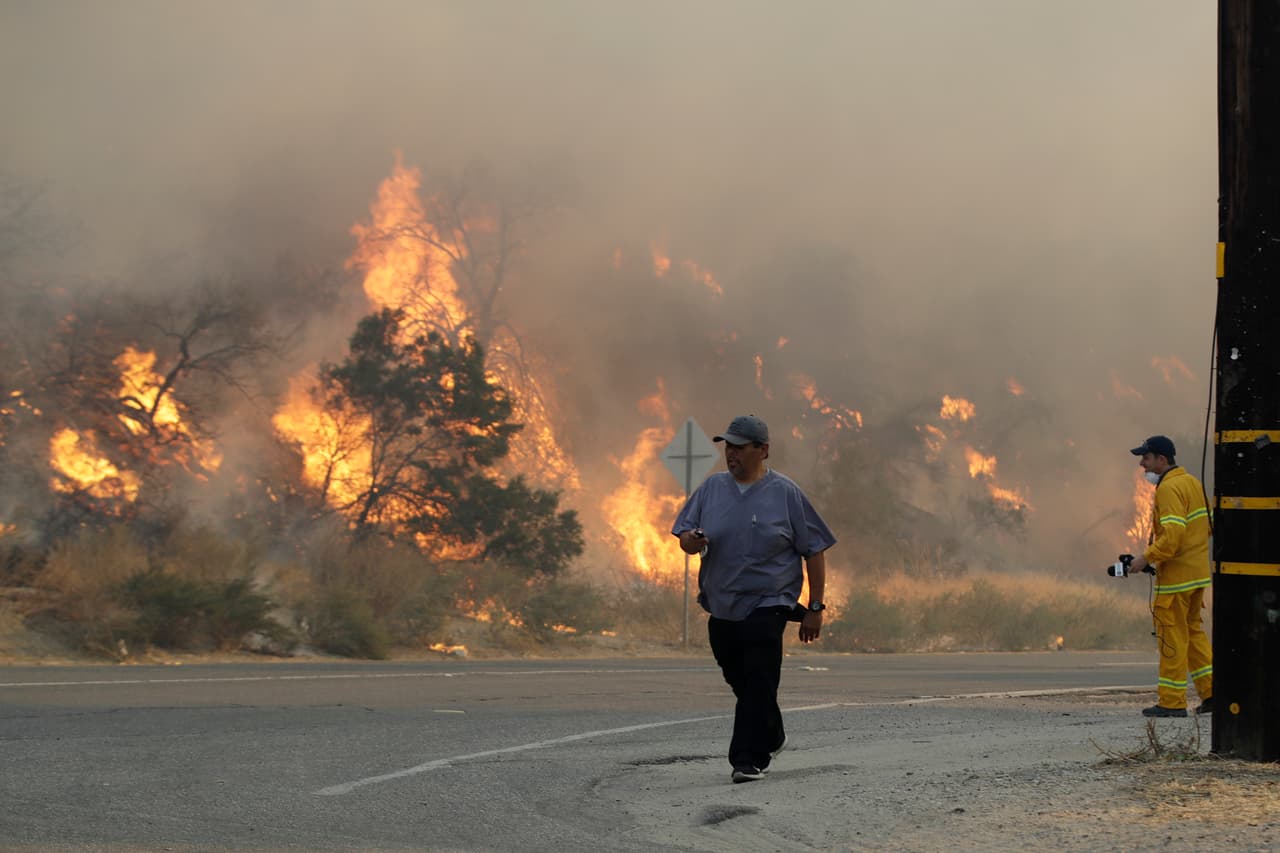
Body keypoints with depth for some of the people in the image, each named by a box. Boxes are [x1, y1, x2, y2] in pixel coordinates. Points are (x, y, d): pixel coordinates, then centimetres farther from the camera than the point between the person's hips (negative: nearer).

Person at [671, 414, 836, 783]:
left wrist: (815, 608, -3)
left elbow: (814, 550, 1)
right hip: (721, 607, 5)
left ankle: (750, 759, -13)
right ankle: (770, 738, 36)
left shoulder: (786, 493, -2)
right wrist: (691, 541, -17)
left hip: (767, 605, -5)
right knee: (739, 680, 13)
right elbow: (684, 535, 10)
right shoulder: (711, 488, 10)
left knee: (758, 683, -14)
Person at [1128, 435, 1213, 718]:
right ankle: (1211, 691, 13)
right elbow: (1208, 526, 18)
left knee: (1172, 636, -3)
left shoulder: (1169, 489, -17)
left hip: (1176, 576, -9)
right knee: (1192, 631, 17)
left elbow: (1173, 535, -26)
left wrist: (1147, 557, -18)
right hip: (1198, 572, 9)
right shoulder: (1192, 483, 14)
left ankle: (1172, 702, 1)